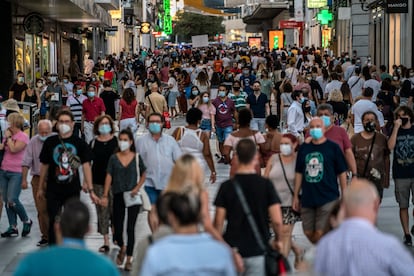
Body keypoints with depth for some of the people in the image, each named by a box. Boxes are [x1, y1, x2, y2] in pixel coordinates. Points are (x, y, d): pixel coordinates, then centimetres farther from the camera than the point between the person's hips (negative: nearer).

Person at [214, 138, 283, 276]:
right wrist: (277, 239, 9)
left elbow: (218, 222, -4)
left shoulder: (226, 186, -4)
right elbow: (277, 221, -9)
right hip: (258, 251, 0)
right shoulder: (266, 185, -6)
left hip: (233, 250, 1)